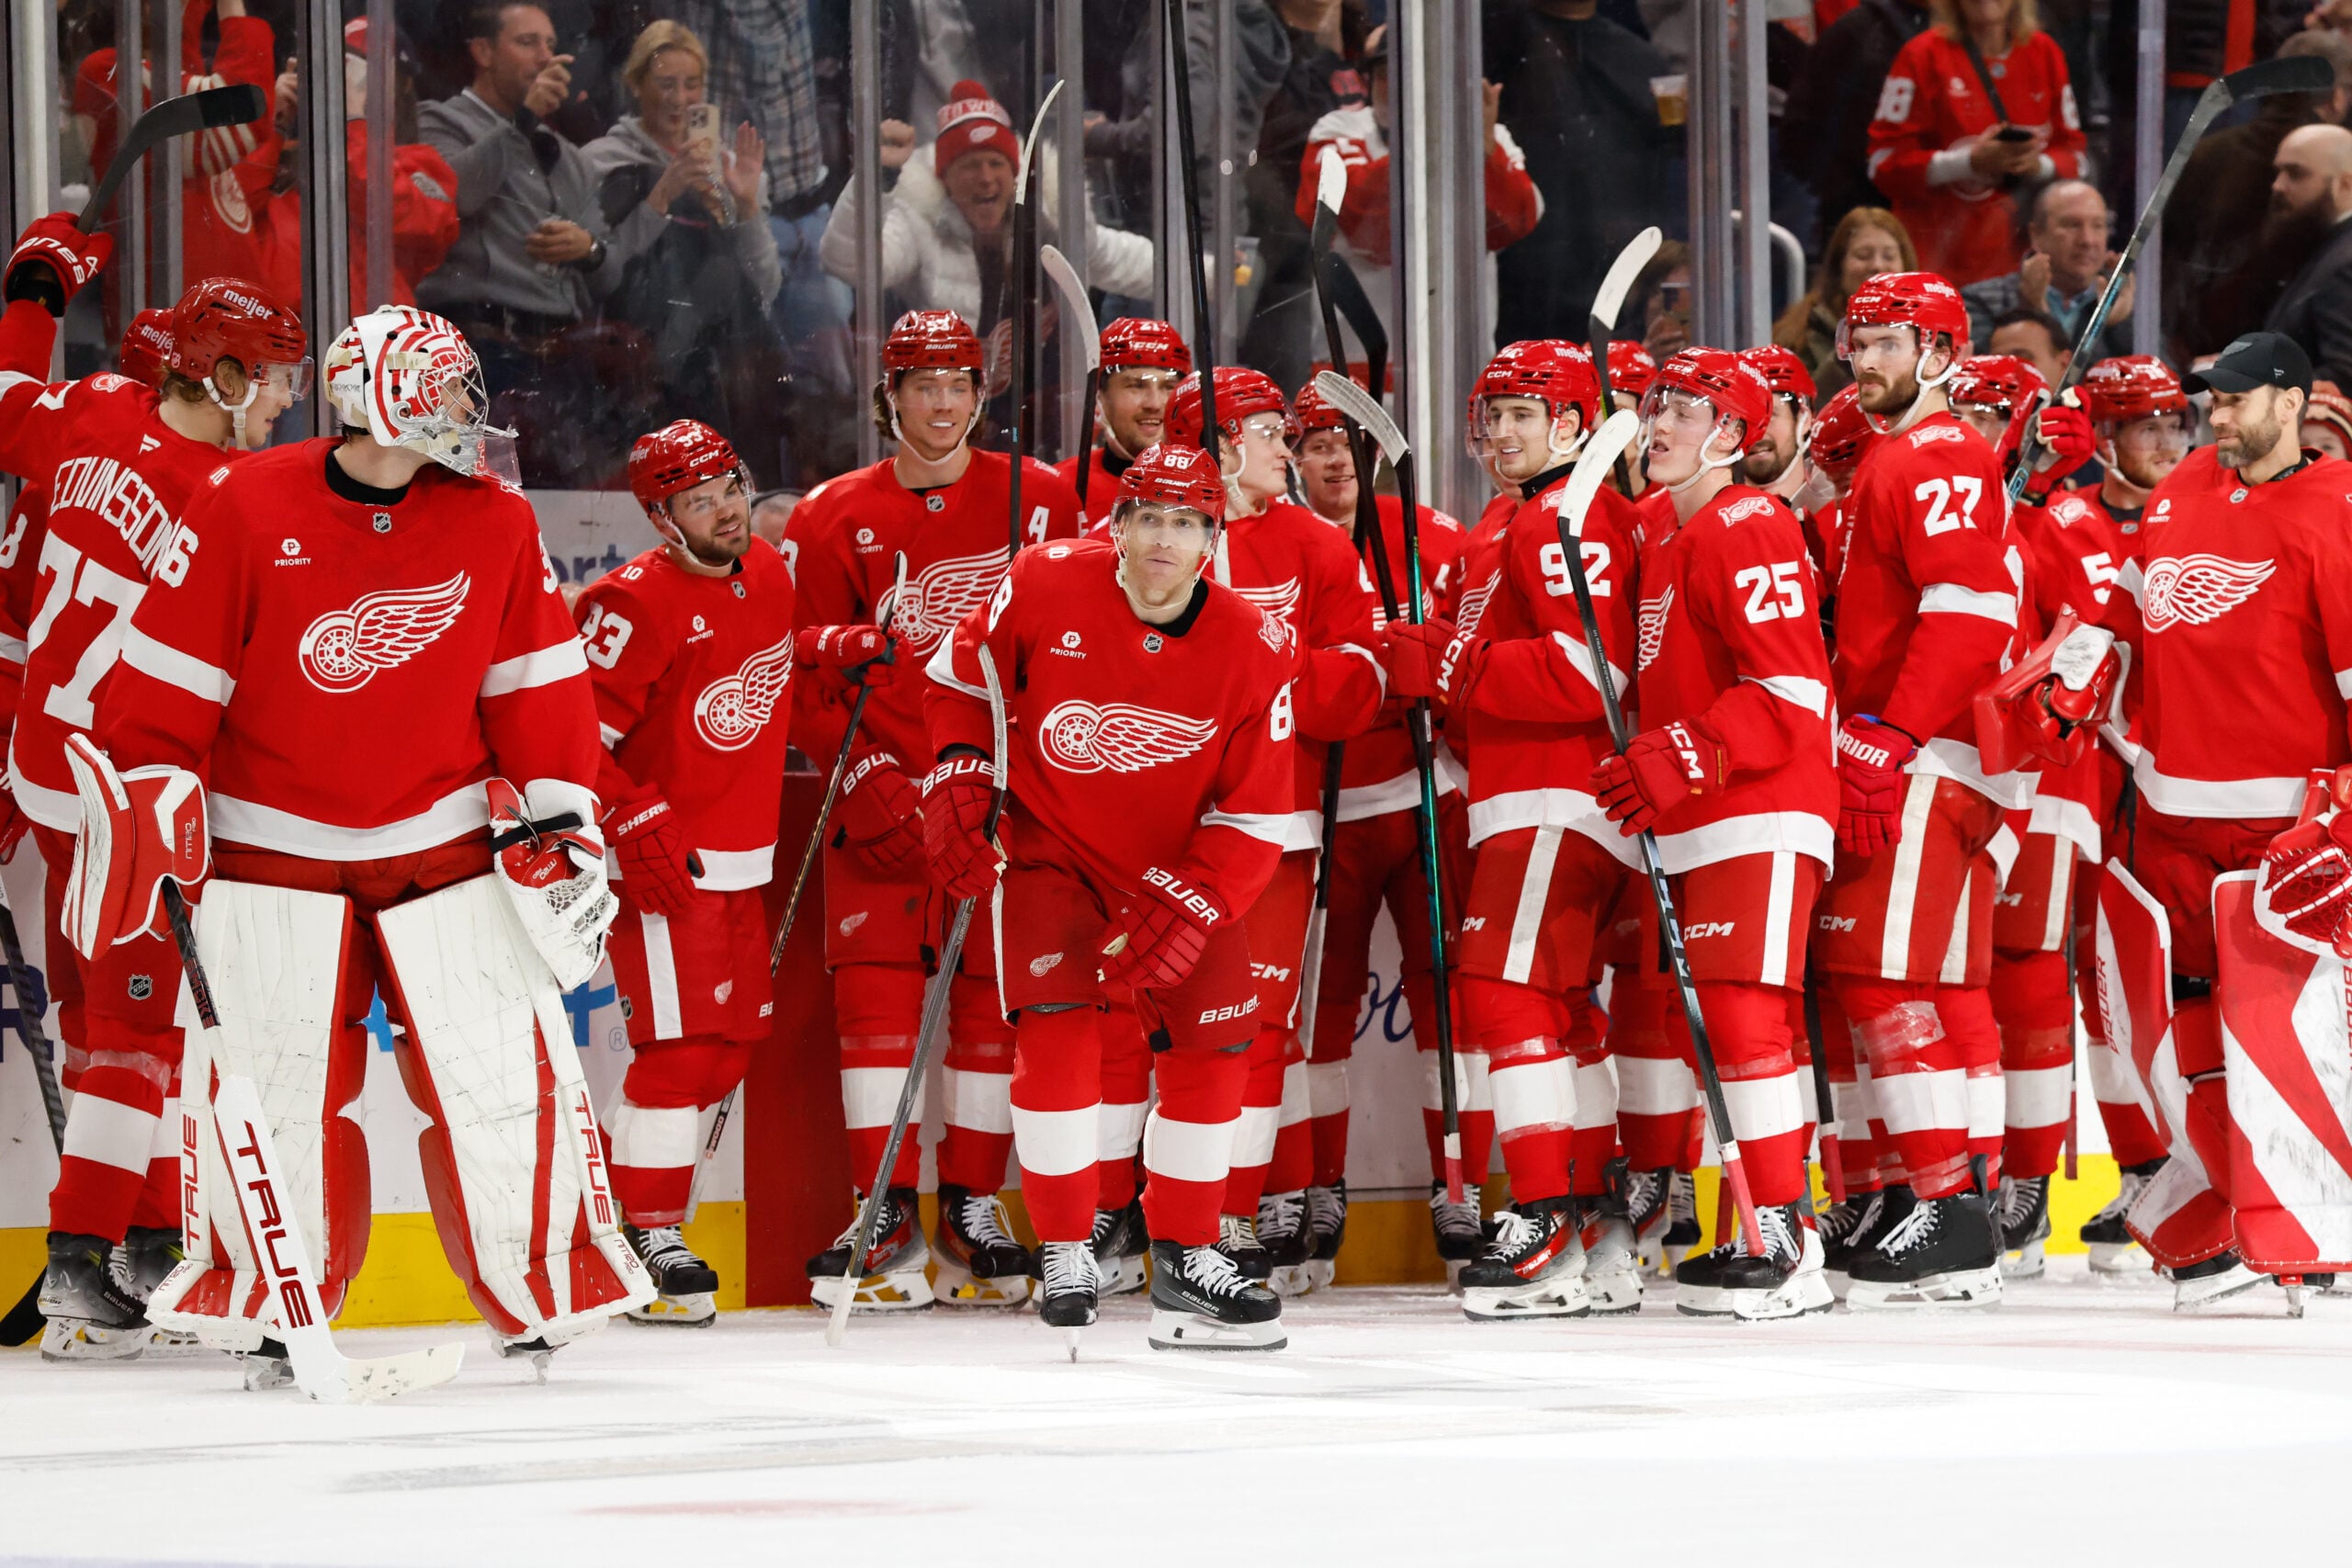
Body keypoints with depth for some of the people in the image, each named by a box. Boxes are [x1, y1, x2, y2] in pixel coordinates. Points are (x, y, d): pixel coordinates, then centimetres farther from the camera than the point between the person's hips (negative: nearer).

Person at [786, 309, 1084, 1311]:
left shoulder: (1041, 503, 4)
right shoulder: (834, 519, 2)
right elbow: (806, 678, 1)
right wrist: (866, 780, -10)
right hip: (884, 793, -1)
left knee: (994, 990, 1)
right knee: (875, 982, -9)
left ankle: (972, 1207, 11)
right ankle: (888, 1218, -8)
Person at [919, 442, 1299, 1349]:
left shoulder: (1255, 651, -15)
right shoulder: (1045, 587, -17)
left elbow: (1253, 818, -13)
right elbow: (960, 676, 2)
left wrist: (1186, 912, -24)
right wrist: (959, 780, -10)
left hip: (1182, 865, 2)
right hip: (1049, 848, -2)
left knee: (1212, 1045, -1)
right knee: (1057, 1031, -16)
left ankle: (1185, 1258, 13)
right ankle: (1064, 1251, -3)